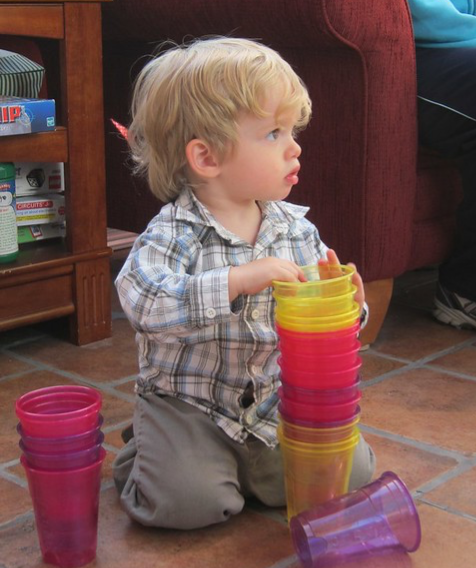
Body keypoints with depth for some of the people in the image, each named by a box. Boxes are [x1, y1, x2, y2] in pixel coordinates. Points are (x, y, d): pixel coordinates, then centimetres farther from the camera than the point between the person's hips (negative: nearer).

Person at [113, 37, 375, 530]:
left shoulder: (296, 229, 0)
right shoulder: (175, 232, -17)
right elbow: (143, 301, -35)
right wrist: (237, 280, -40)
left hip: (275, 398, 5)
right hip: (187, 400, -4)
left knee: (350, 471, -6)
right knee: (190, 500, -23)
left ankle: (238, 458, 16)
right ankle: (156, 452, 13)